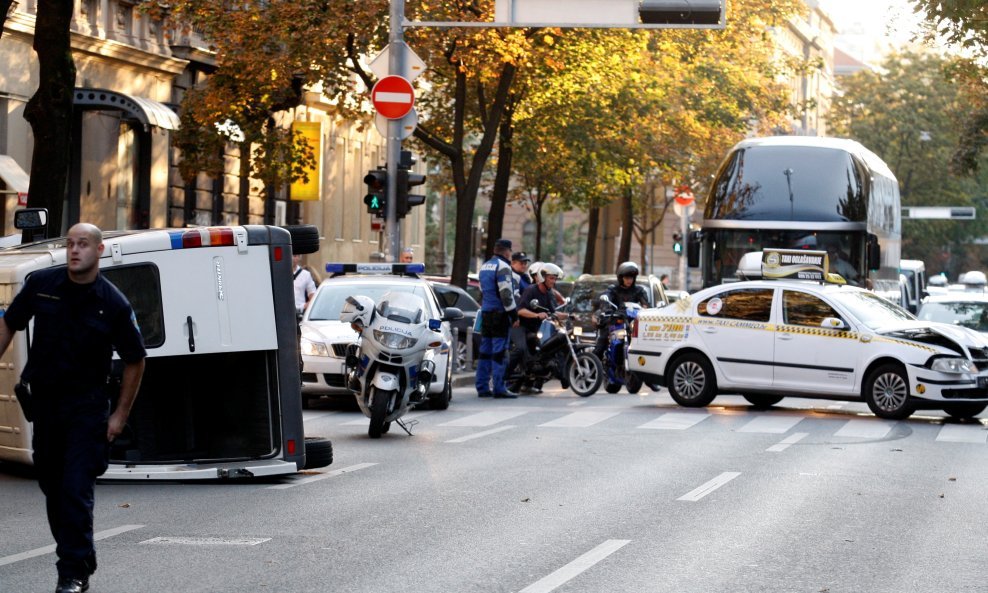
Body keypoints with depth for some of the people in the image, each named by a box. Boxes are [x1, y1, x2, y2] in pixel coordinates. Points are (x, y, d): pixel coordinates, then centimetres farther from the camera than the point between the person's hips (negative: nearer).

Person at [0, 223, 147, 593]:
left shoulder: (113, 304, -11)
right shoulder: (41, 285, -4)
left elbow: (134, 360, 0)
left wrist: (120, 415, -1)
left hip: (87, 407, -4)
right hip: (44, 400, 4)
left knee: (76, 489, -12)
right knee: (52, 487, 14)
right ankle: (79, 560, 31)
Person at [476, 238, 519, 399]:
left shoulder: (484, 266, 17)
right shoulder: (503, 267, -12)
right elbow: (506, 294, -18)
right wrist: (514, 315, -14)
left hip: (486, 313, 9)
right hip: (500, 314, -9)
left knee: (485, 351, 10)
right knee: (500, 352, -8)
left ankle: (482, 387, 11)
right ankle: (499, 388, -10)